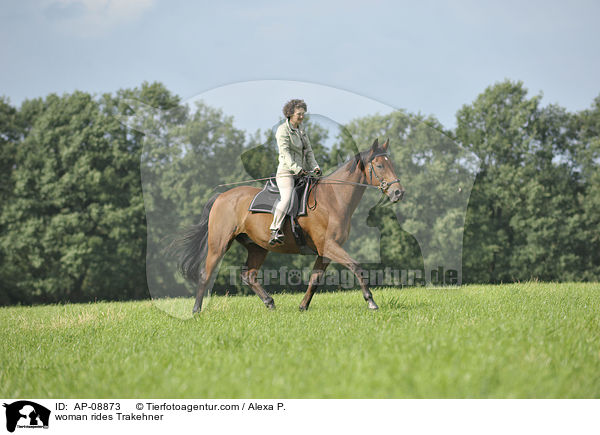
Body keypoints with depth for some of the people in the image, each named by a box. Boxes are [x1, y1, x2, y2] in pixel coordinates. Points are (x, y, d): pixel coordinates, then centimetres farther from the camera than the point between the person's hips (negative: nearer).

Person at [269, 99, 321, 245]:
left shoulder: (301, 130, 18)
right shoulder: (283, 130, -6)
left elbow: (308, 151, 19)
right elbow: (285, 152, -16)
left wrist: (315, 167, 4)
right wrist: (296, 169, -26)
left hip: (302, 171, 8)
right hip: (286, 171, -8)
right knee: (286, 199, -25)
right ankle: (275, 230, -21)